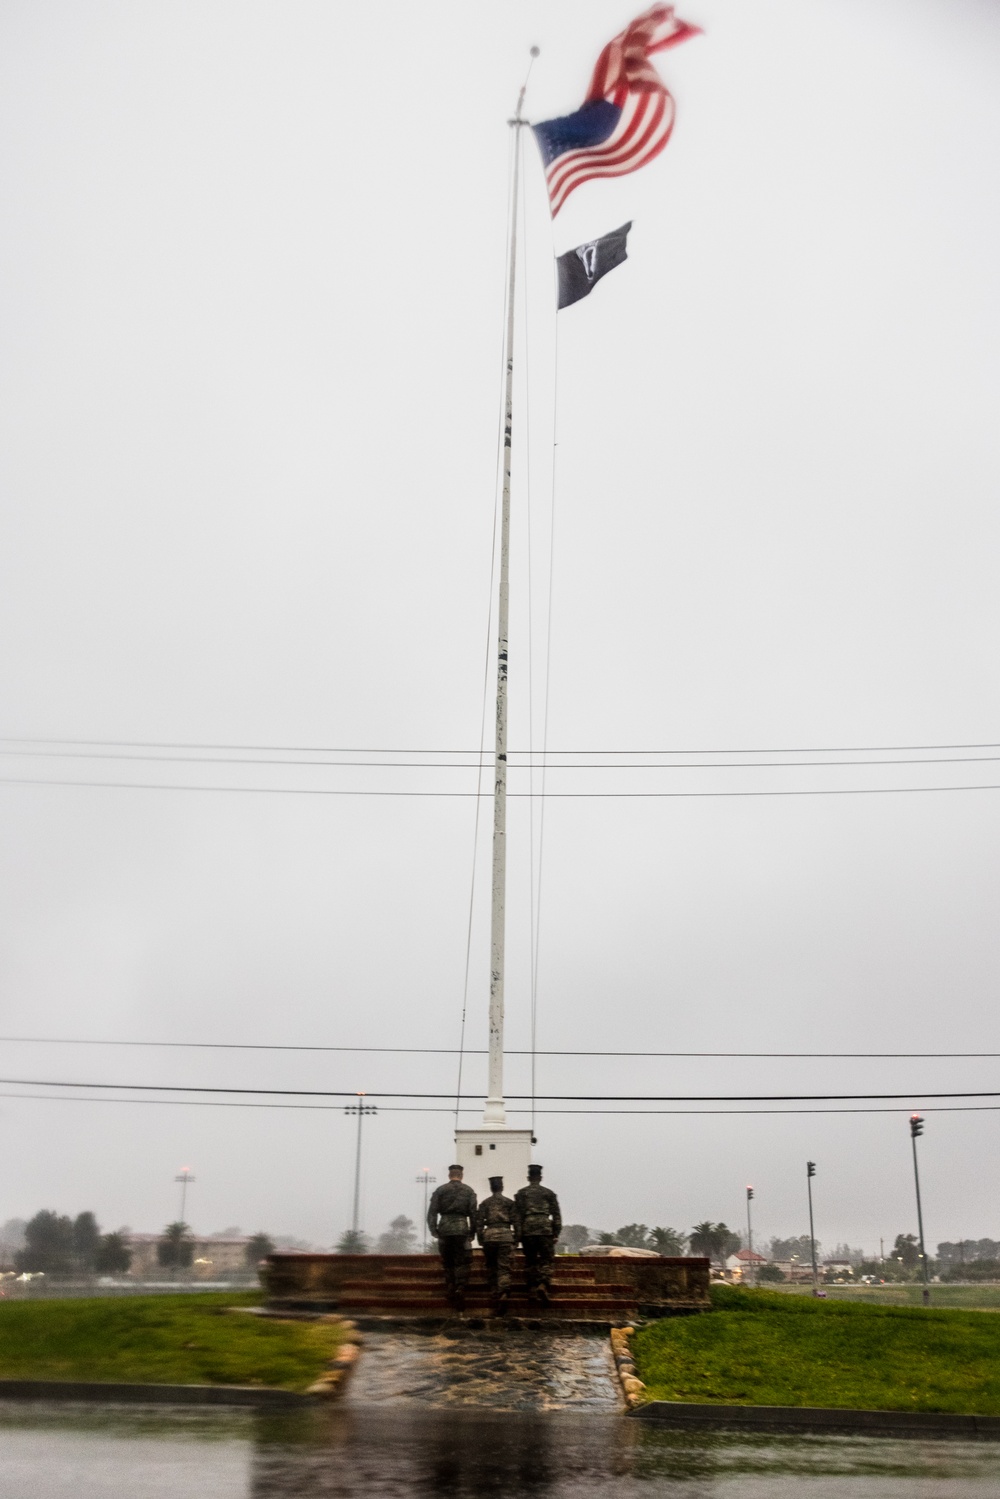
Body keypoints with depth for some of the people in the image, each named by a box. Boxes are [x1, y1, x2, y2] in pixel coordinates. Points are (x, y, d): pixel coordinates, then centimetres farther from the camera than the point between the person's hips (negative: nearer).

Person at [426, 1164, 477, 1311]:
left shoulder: (440, 1190, 8)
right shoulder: (468, 1191, 7)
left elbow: (432, 1212, 1)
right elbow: (473, 1213, 2)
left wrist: (433, 1230, 2)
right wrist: (472, 1232, 6)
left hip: (444, 1229, 1)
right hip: (462, 1229, -1)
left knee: (447, 1262, 13)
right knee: (462, 1263, 2)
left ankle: (451, 1291, 12)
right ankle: (460, 1289, -15)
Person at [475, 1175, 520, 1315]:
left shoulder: (485, 1203, 10)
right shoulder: (509, 1202, 9)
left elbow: (479, 1222, 6)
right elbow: (516, 1222, 5)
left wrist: (480, 1240, 10)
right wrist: (516, 1239, 10)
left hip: (489, 1235, 1)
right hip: (505, 1235, -1)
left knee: (491, 1267, 16)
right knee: (504, 1268, -4)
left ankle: (496, 1294, 11)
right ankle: (504, 1294, -24)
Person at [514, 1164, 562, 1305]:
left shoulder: (521, 1193, 10)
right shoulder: (549, 1193, 11)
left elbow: (517, 1215, 4)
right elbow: (556, 1215, 7)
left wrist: (518, 1234, 6)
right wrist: (556, 1233, 10)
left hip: (527, 1229, 1)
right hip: (545, 1229, -1)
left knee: (530, 1261, 11)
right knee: (546, 1260, 1)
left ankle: (532, 1288, 7)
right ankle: (543, 1284, -20)